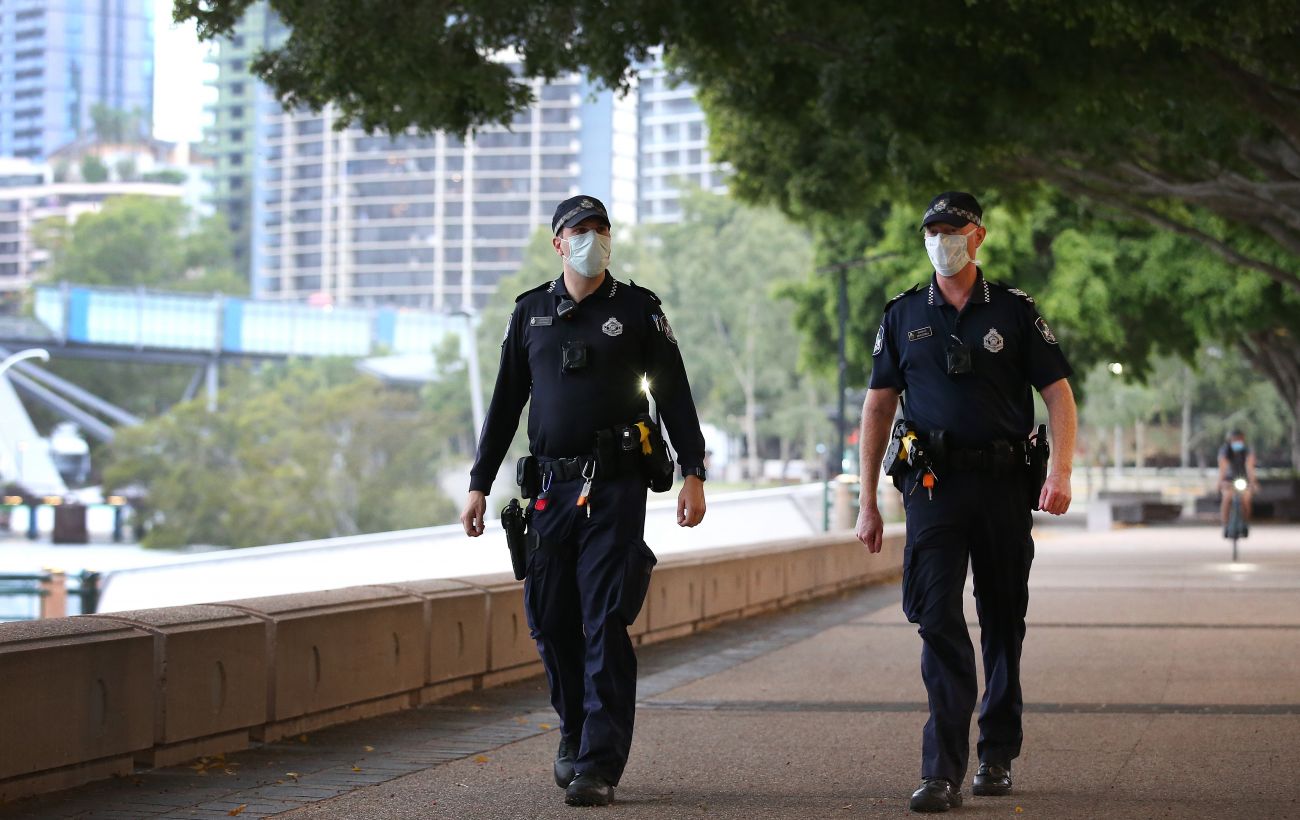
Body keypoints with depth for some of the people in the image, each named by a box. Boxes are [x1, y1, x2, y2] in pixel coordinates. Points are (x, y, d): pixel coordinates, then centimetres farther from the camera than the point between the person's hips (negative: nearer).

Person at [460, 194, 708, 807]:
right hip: (550, 489, 3)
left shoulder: (638, 309, 5)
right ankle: (575, 734, 26)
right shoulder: (530, 313, 12)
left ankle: (600, 764, -8)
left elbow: (674, 394, 4)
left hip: (615, 490, -3)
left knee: (606, 623, -8)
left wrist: (693, 474, -5)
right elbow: (505, 404, 15)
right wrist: (479, 485, 10)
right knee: (551, 620, 5)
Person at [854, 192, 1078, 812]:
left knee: (1003, 622, 9)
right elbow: (878, 407, 10)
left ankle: (997, 756, 24)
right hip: (934, 483, 0)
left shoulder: (1014, 312, 5)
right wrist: (867, 501, 6)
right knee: (938, 620, -11)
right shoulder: (903, 316, 8)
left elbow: (1058, 393, 2)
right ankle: (942, 772, -15)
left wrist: (1061, 470, -14)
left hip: (1004, 482, 0)